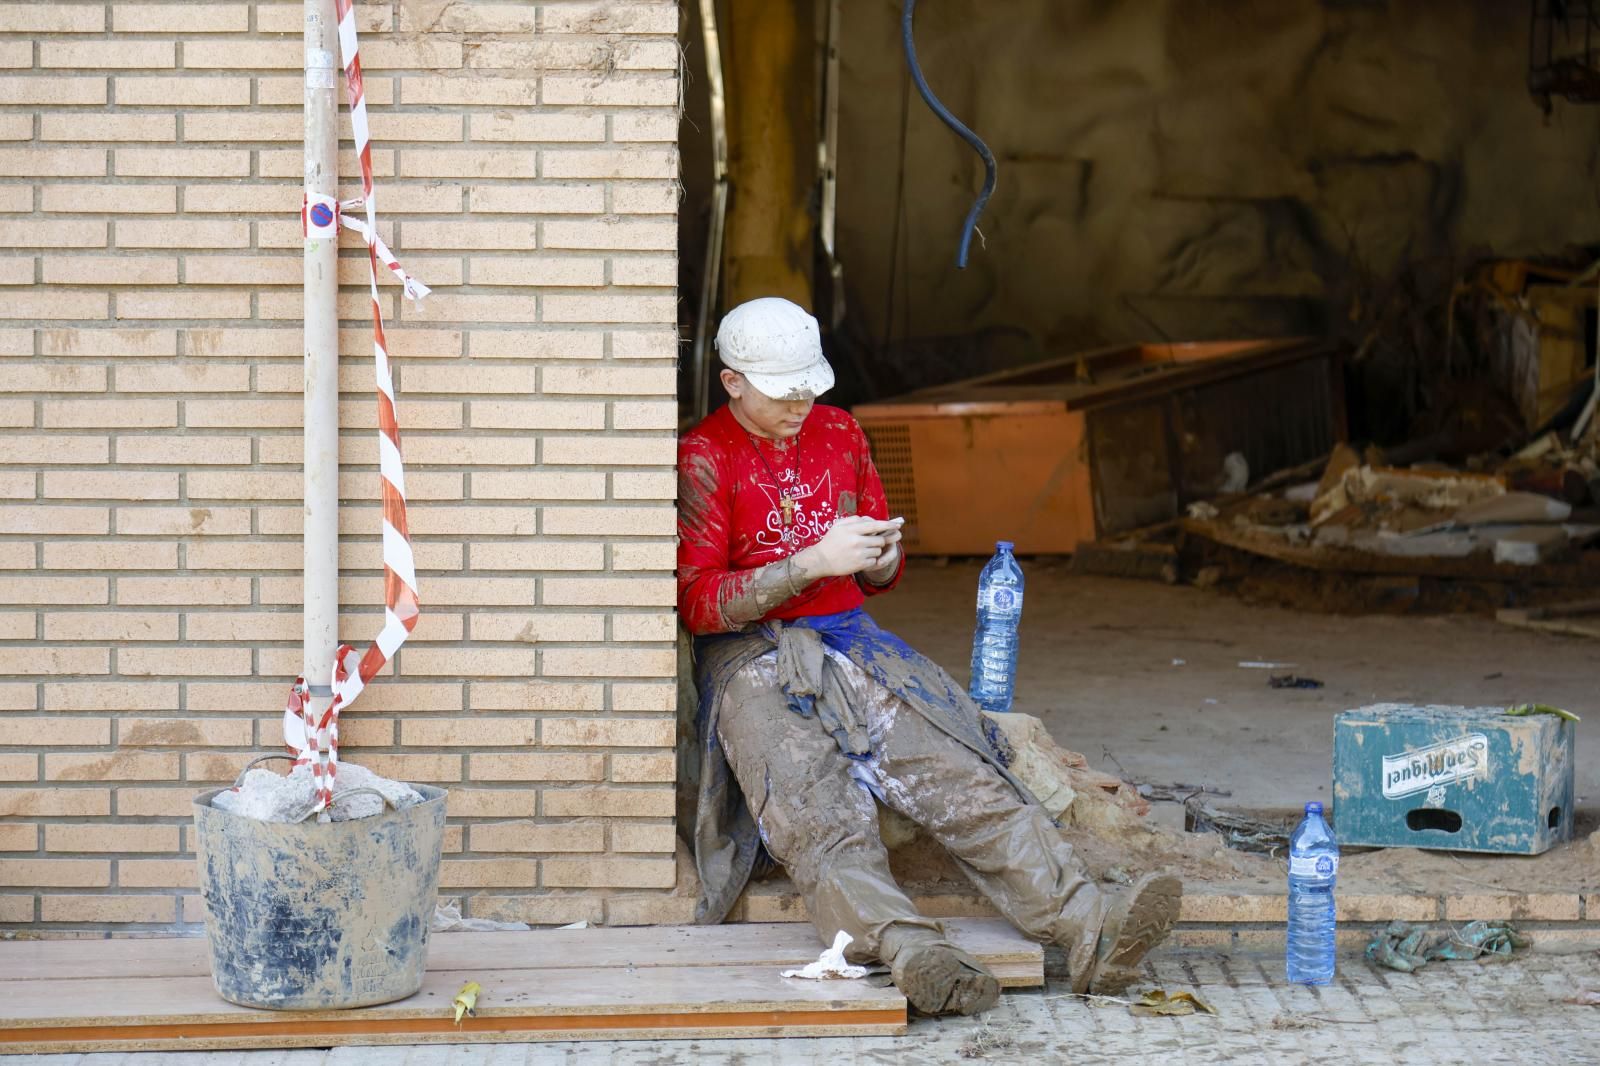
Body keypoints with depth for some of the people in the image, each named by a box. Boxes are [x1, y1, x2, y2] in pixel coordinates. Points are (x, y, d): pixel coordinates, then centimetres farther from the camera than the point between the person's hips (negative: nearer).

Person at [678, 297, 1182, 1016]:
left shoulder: (840, 433, 17)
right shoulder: (703, 459, -1)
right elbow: (696, 602, -10)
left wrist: (880, 560, -2)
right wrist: (812, 562, -19)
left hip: (848, 638, 5)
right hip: (750, 657, -5)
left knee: (961, 773, -22)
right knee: (817, 810, -34)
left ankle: (1089, 926, -40)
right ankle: (912, 954, -59)